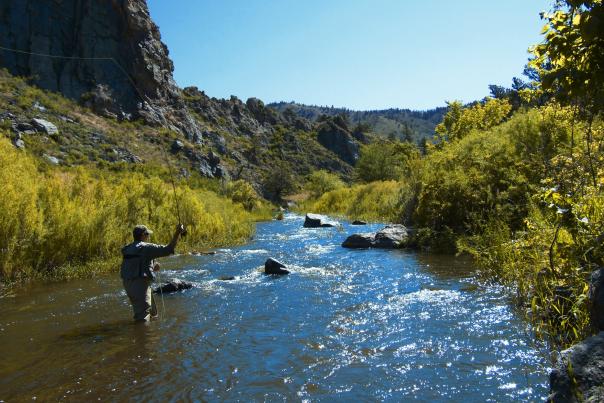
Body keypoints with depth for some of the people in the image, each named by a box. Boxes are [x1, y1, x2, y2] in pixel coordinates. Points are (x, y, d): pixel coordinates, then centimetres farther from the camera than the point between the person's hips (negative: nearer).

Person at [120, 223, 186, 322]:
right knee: (143, 317, -6)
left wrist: (151, 267, 15)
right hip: (140, 284, -9)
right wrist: (177, 233, -11)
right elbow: (168, 249, -17)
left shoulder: (127, 249, 14)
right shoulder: (146, 248, -11)